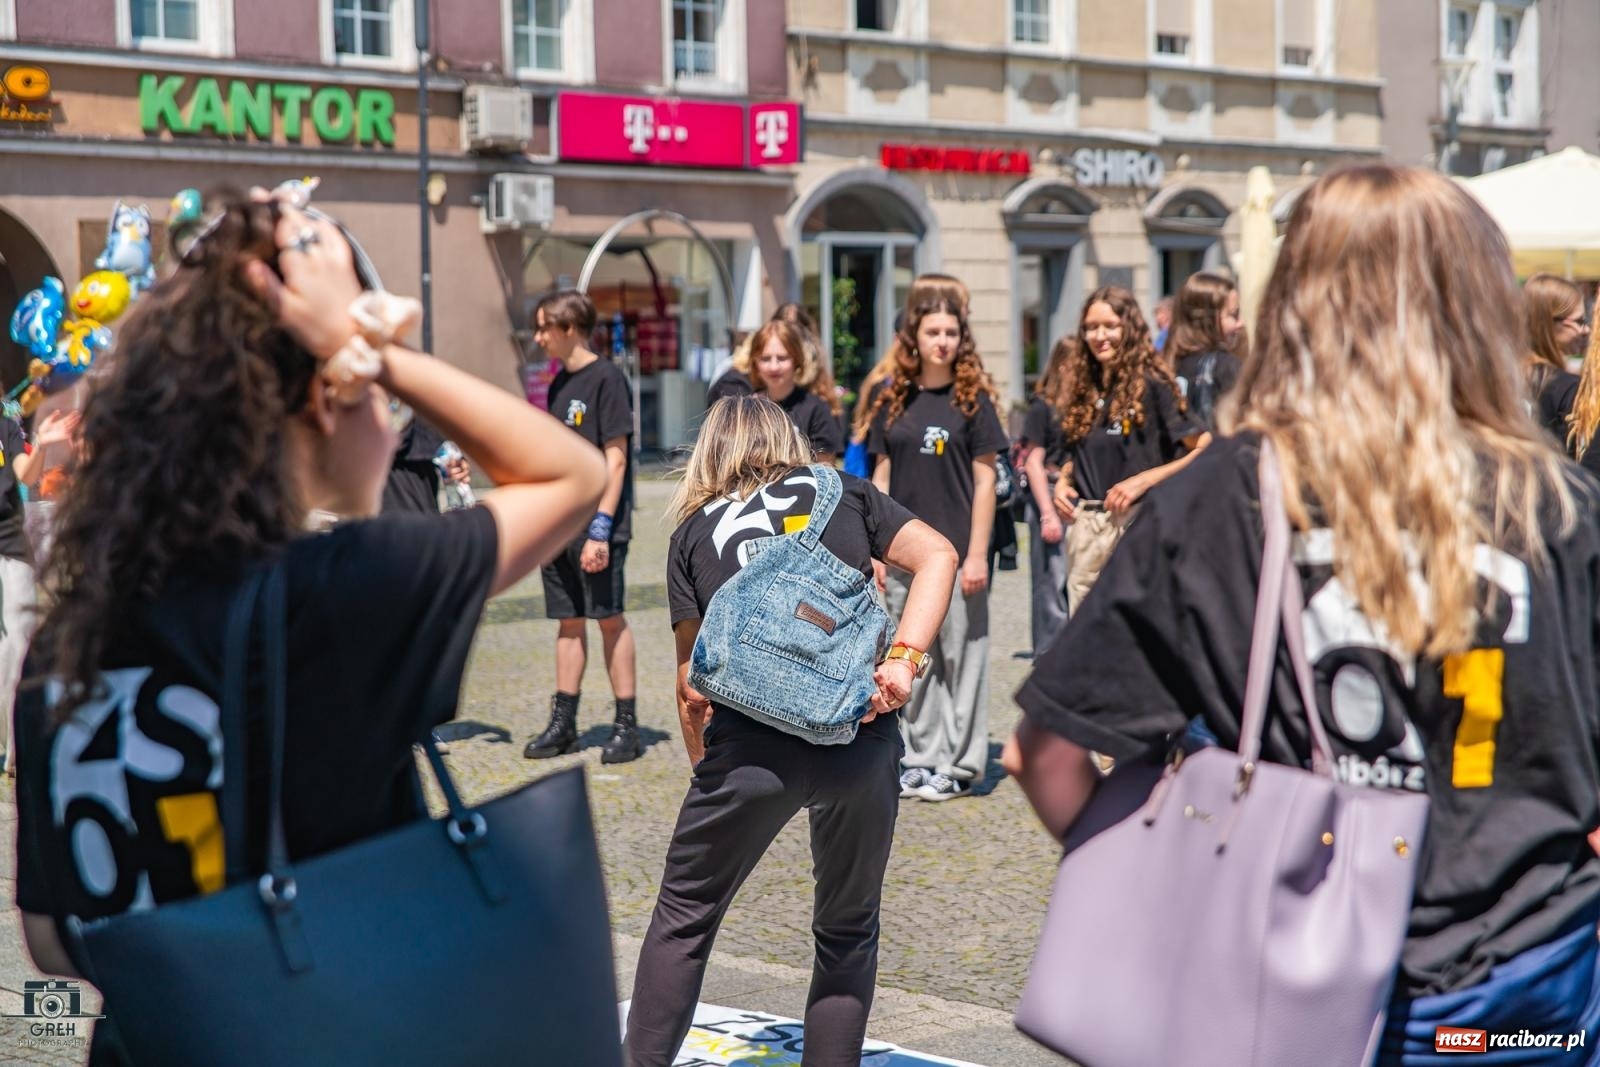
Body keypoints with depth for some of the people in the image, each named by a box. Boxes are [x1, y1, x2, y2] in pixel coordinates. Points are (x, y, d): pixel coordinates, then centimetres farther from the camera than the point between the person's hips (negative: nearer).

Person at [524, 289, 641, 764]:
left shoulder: (607, 378, -9)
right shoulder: (559, 383, 14)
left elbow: (616, 458, -13)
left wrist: (601, 527, -18)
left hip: (596, 526, -7)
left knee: (610, 618, -3)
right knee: (568, 621, 10)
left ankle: (626, 724, 4)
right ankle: (563, 723, 15)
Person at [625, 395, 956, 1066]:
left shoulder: (694, 531, 16)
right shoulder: (842, 492, 17)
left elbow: (692, 684, 14)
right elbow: (937, 556, 2)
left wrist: (706, 771, 24)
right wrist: (904, 659, -6)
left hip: (752, 744, -1)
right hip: (862, 736, 1)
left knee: (685, 917, 17)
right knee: (848, 930, 18)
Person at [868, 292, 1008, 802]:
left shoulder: (973, 398, -2)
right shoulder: (894, 400, 8)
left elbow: (985, 480, -4)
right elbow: (882, 477, 11)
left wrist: (977, 554, -10)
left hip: (956, 551, -4)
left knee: (961, 657, 0)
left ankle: (960, 765, 7)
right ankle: (920, 759, 18)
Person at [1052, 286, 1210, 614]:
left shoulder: (1151, 384, -7)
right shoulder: (1079, 385, 12)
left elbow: (1206, 448, -10)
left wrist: (1144, 480, -15)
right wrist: (1062, 482, 6)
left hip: (1135, 522, -6)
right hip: (1085, 525, 6)